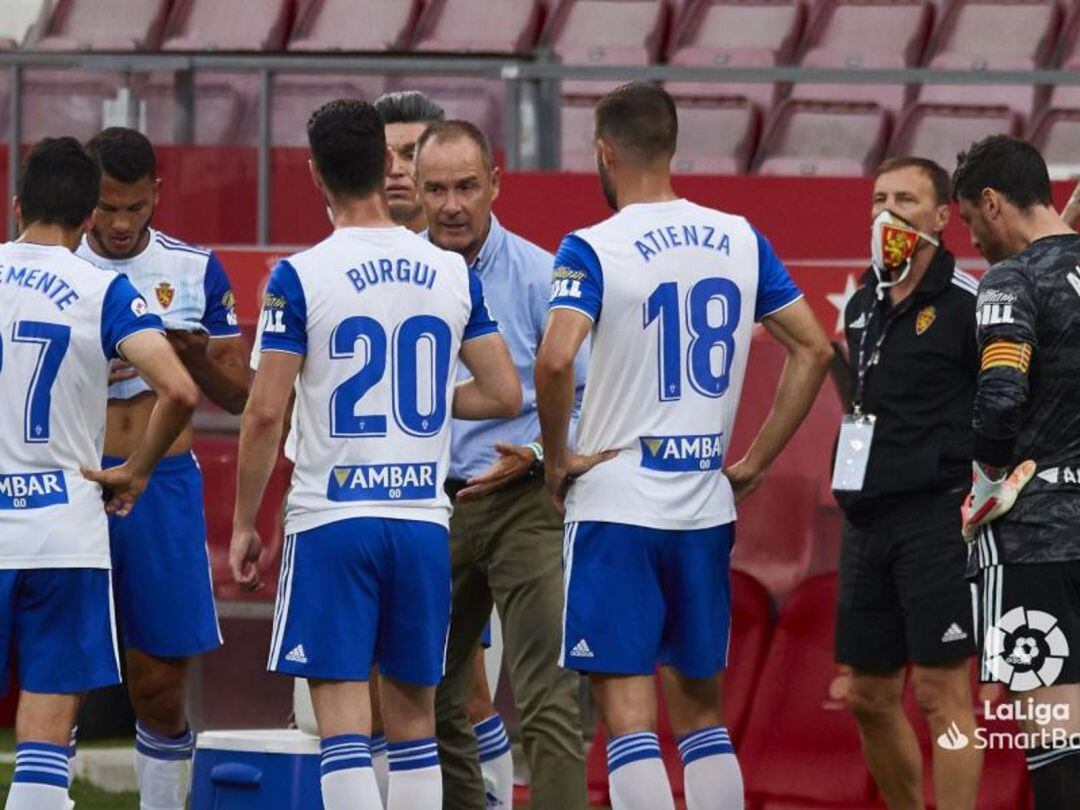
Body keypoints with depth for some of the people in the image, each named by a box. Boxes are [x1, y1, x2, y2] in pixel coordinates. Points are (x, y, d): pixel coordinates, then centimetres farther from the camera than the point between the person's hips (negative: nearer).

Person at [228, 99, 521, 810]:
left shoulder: (300, 278, -7)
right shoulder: (452, 273, 4)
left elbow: (265, 413, -8)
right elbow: (505, 395, 8)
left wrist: (244, 524, 2)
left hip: (330, 519, -4)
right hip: (425, 519, 4)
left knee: (343, 718, -5)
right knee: (413, 711, 12)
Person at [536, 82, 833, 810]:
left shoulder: (592, 251, -9)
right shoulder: (740, 240, 7)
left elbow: (556, 360, -24)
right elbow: (815, 349, 9)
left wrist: (557, 458, -9)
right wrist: (756, 462, 13)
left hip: (615, 505, -5)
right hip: (707, 506, 5)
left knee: (628, 713, -3)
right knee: (701, 708, 15)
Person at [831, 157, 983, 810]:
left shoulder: (966, 303, -9)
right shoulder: (864, 304, 13)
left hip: (937, 516, -8)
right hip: (867, 521, 8)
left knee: (941, 694, -9)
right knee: (870, 697, 11)